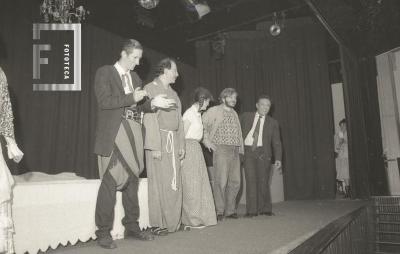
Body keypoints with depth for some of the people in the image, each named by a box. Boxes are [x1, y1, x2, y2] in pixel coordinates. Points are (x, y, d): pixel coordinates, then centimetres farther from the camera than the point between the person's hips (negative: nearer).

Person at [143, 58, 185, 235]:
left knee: (175, 183, 7)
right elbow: (150, 119, -11)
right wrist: (155, 147, -17)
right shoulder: (150, 89, -3)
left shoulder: (173, 93, 20)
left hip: (174, 141, 7)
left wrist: (181, 145, 14)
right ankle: (157, 224, 7)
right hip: (158, 140, -7)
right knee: (158, 183, -3)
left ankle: (173, 222, 16)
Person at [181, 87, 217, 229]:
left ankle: (200, 217, 21)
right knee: (191, 185, -3)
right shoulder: (190, 113, -11)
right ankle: (191, 220, 6)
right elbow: (182, 135, -14)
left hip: (197, 148, 9)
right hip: (189, 149, -9)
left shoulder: (198, 113, 15)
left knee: (200, 184, 11)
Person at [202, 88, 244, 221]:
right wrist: (207, 141, -9)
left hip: (235, 151, 7)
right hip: (221, 150, -6)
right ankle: (219, 211, 3)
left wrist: (240, 149, 14)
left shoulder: (234, 113, 20)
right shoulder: (214, 111, -1)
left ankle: (230, 210, 18)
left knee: (235, 182, 7)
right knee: (221, 181, -7)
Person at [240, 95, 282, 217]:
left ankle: (265, 209, 13)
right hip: (247, 151, 0)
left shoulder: (272, 122, 11)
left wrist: (278, 158, -1)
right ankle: (252, 210, 1)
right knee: (251, 180, -5)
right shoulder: (245, 116, 10)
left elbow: (276, 142, 8)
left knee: (263, 181, -1)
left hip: (263, 152, 1)